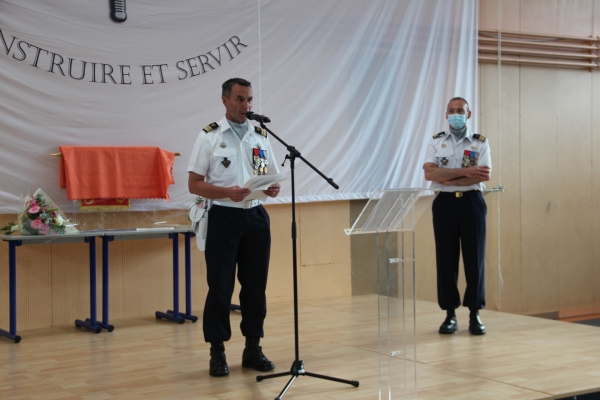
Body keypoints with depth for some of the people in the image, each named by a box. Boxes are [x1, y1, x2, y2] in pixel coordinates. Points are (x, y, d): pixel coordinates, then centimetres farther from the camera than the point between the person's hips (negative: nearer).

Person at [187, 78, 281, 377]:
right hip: (223, 217, -4)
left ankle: (253, 347, 19)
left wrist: (273, 188, -9)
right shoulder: (210, 136, -1)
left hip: (256, 217, 4)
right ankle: (217, 352, 10)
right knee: (220, 287, -1)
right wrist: (227, 192, -21)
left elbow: (272, 179, 15)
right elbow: (194, 184, -5)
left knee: (255, 285, 8)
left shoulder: (260, 137, 11)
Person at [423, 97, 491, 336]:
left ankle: (475, 314, 8)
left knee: (474, 258, 0)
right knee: (446, 259, 2)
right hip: (445, 203, 1)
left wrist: (448, 178, -12)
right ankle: (450, 314, 10)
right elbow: (429, 173, -9)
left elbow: (484, 176, -9)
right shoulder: (436, 142, 7)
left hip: (472, 202, -1)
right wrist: (465, 172, -15)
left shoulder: (480, 143, 5)